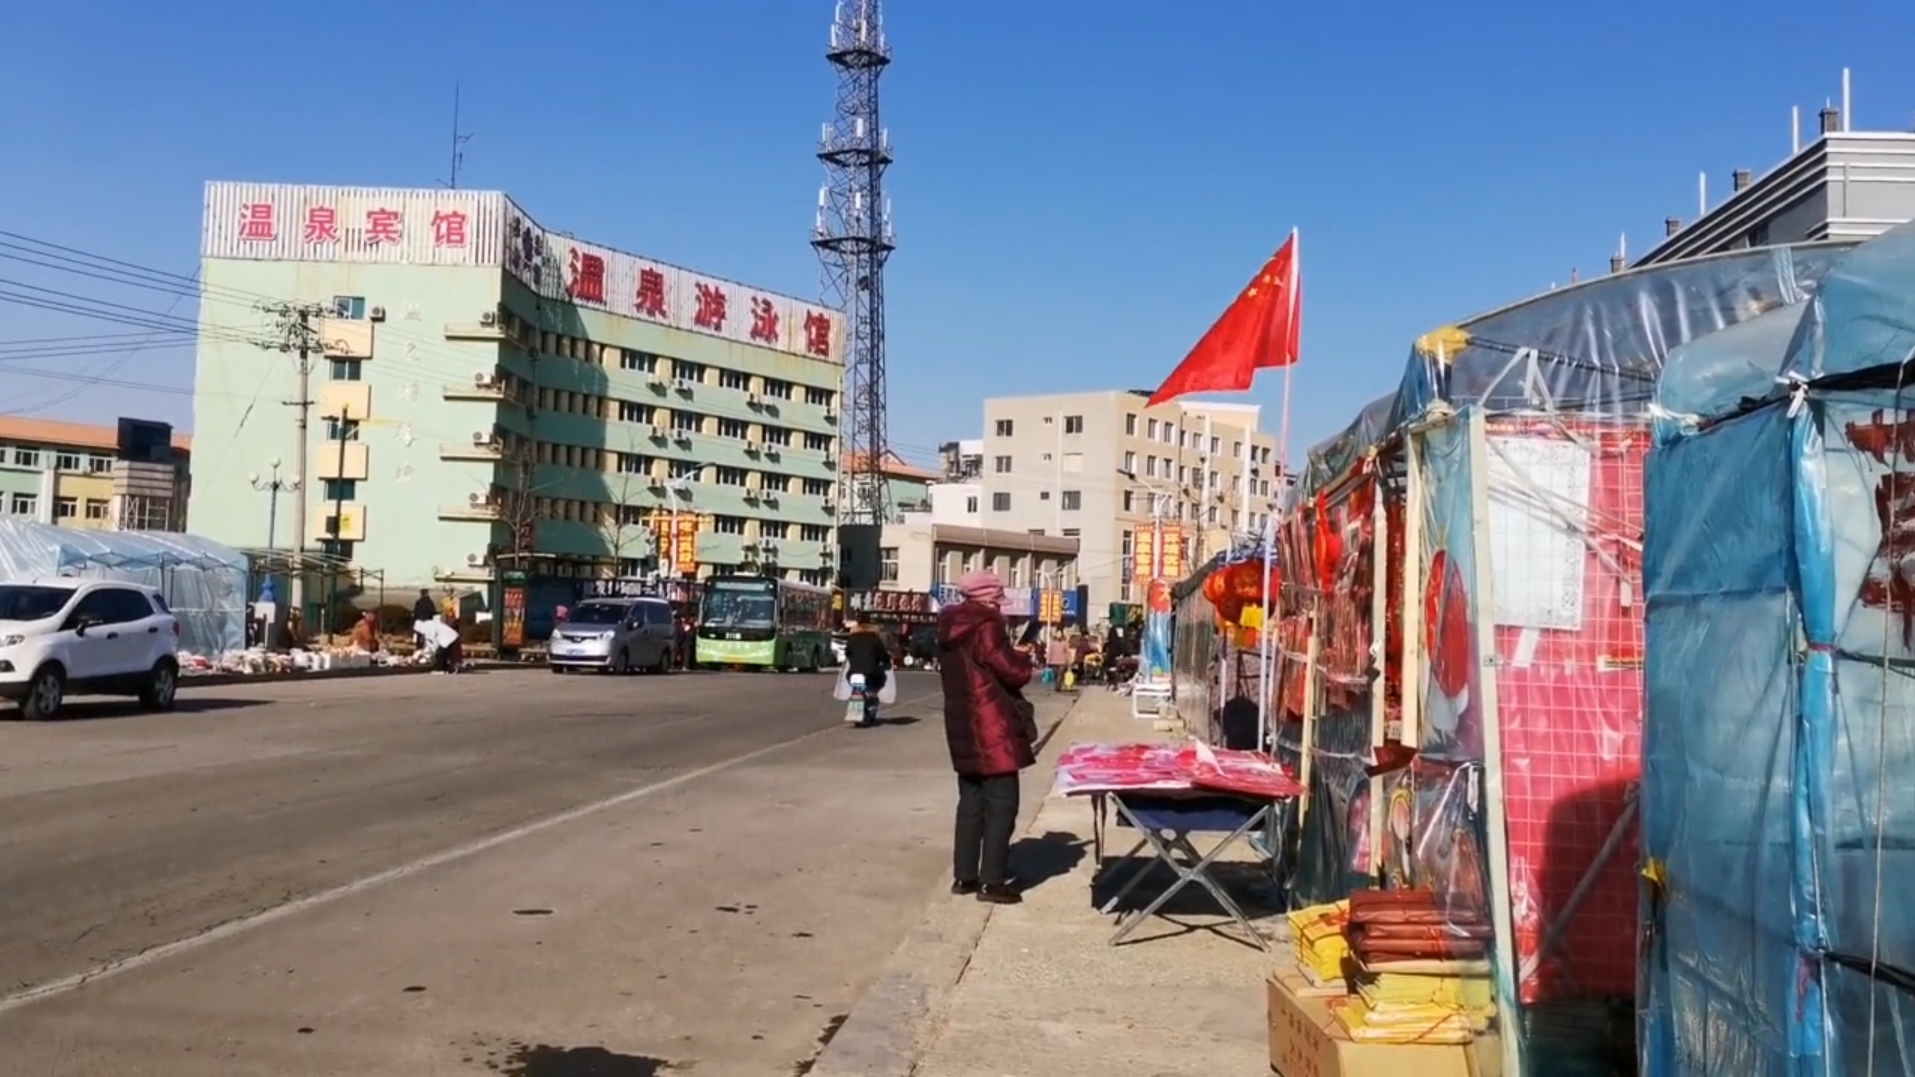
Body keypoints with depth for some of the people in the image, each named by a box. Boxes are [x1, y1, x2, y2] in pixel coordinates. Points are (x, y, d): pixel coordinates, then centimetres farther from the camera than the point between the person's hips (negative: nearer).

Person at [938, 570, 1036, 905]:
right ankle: (992, 881, -2)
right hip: (991, 728, -9)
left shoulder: (951, 630, 12)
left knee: (971, 801, 15)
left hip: (963, 727, 9)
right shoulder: (986, 627, -15)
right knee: (1001, 803, -3)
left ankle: (964, 875, 18)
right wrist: (1025, 661, 6)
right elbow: (1014, 672, -16)